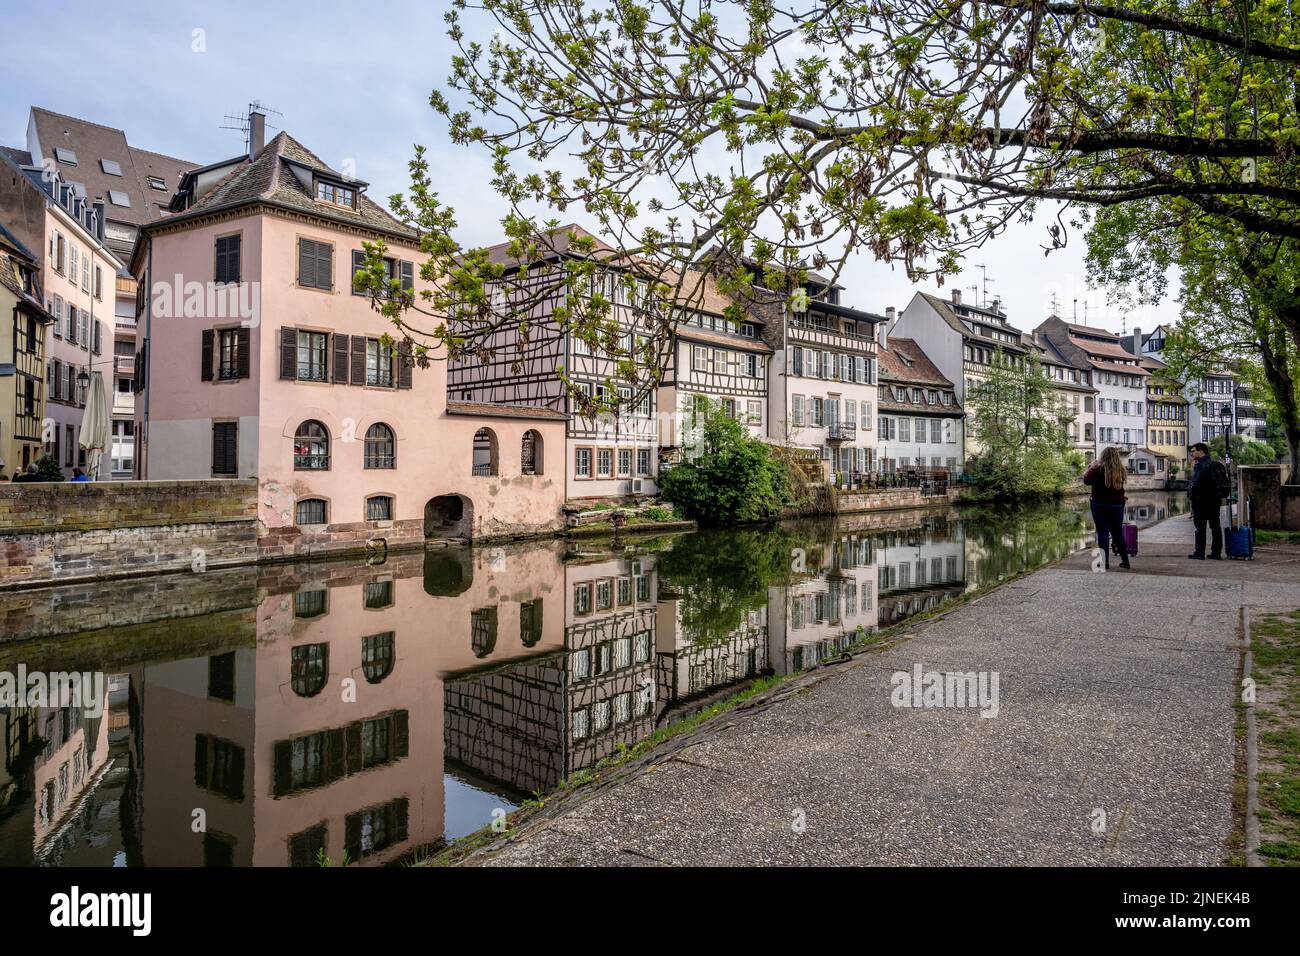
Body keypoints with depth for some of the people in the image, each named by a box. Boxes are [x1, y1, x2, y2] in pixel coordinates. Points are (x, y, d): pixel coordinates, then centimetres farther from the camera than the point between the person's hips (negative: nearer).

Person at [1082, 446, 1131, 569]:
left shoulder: (1099, 469, -16)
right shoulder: (1120, 470, -1)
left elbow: (1087, 481, -7)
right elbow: (1118, 486, 12)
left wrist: (1091, 468, 2)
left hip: (1100, 505, -4)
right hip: (1117, 505, 5)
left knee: (1103, 533, 1)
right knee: (1118, 533, 15)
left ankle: (1105, 563, 2)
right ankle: (1125, 561, 21)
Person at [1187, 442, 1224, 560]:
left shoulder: (1200, 465, -15)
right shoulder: (1216, 464, 14)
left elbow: (1195, 483, -22)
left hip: (1201, 500, -8)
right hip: (1215, 499, 8)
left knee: (1200, 526, -4)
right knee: (1215, 526, 10)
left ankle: (1199, 553, -2)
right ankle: (1216, 552, 13)